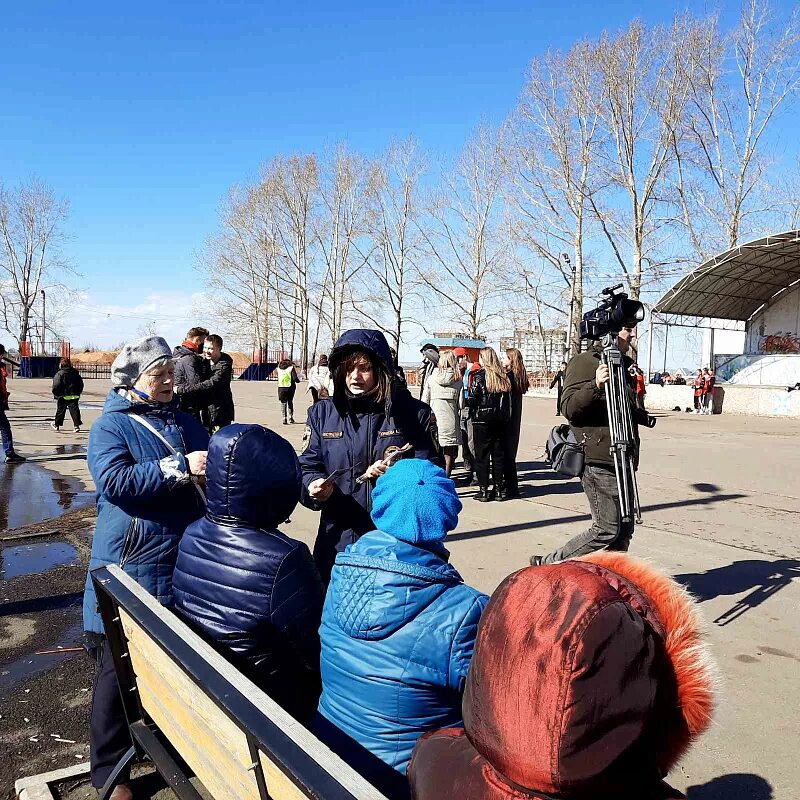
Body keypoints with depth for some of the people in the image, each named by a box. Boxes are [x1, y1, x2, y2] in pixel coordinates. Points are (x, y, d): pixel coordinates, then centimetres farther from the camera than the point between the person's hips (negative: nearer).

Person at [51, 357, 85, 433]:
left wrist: (56, 394, 0)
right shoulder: (75, 373, 5)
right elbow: (81, 384, 10)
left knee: (60, 411, 13)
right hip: (74, 396, 3)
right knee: (74, 410, -1)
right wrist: (78, 392, 21)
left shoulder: (59, 373, -10)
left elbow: (56, 385, -14)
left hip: (63, 396, -3)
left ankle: (56, 425, 28)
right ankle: (77, 425, -12)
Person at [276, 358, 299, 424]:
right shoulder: (291, 368, -2)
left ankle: (284, 419, -2)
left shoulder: (278, 368, 7)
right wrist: (298, 381, 9)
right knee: (290, 402, 14)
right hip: (290, 387, -1)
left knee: (283, 403, 6)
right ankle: (291, 418, 15)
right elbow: (295, 378, -11)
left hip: (281, 388, 1)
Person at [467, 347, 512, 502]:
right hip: (501, 420, 5)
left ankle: (484, 489, 3)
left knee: (482, 454, 2)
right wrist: (505, 416, 14)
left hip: (482, 420, -5)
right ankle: (499, 488, 15)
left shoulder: (480, 376, -10)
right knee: (498, 454, 11)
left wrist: (465, 402, 5)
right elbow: (508, 400, 8)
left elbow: (472, 400, -12)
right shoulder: (503, 376, 5)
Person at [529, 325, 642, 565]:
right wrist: (595, 386, -30)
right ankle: (548, 566, 5)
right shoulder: (584, 362, -8)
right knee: (607, 529, -7)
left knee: (624, 530, 10)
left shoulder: (623, 363, 20)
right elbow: (568, 408, -18)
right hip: (598, 461, -9)